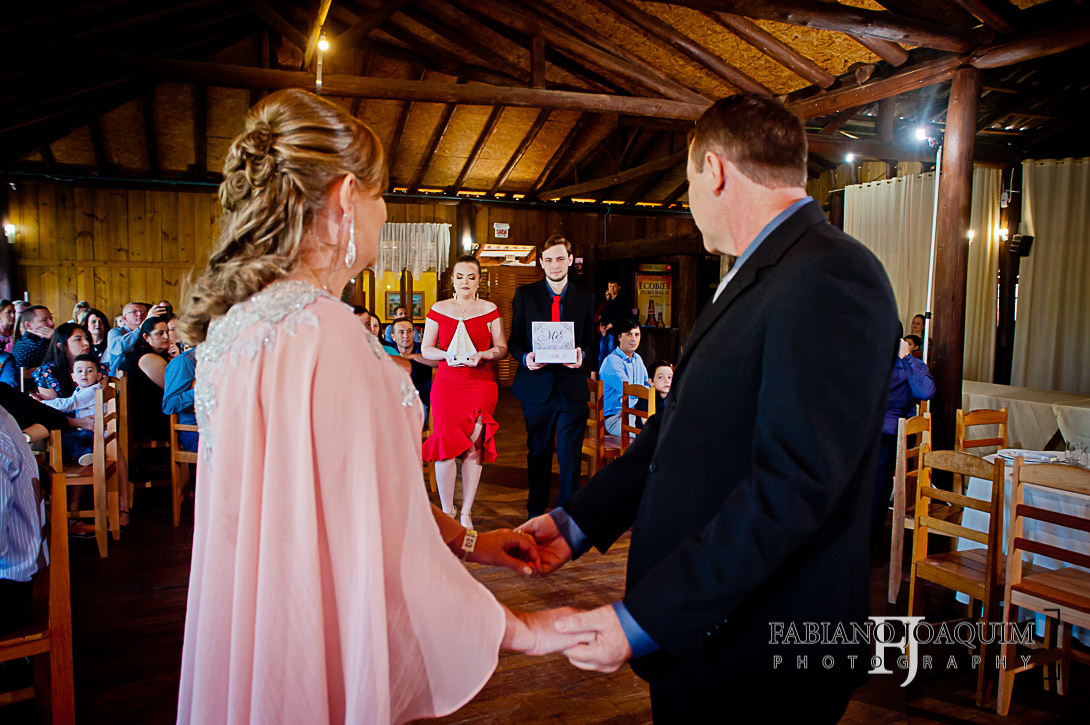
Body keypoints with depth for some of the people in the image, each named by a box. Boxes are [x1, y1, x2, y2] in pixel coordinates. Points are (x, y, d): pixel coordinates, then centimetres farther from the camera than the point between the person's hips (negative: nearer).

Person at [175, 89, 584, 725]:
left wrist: (464, 540, 12)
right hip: (316, 662, -9)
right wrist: (522, 630, -12)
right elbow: (388, 554, -26)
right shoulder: (325, 333, -28)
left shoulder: (243, 317, 3)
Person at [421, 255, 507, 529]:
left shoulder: (490, 310, 6)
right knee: (446, 443, -5)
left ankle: (466, 513, 9)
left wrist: (482, 354, -15)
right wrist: (446, 355, -12)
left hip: (481, 385, 0)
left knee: (474, 447, -2)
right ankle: (447, 511, 10)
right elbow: (425, 349, 8)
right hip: (446, 385, 1)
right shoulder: (438, 309, 8)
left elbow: (502, 349, 5)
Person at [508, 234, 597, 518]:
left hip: (572, 386, 0)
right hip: (537, 386, 0)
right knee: (538, 454, 14)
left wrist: (583, 355, -15)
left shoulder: (585, 298, 7)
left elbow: (592, 342, 8)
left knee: (570, 457, 0)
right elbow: (514, 340, 5)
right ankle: (535, 513, 30)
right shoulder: (525, 294, 5)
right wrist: (525, 357, -16)